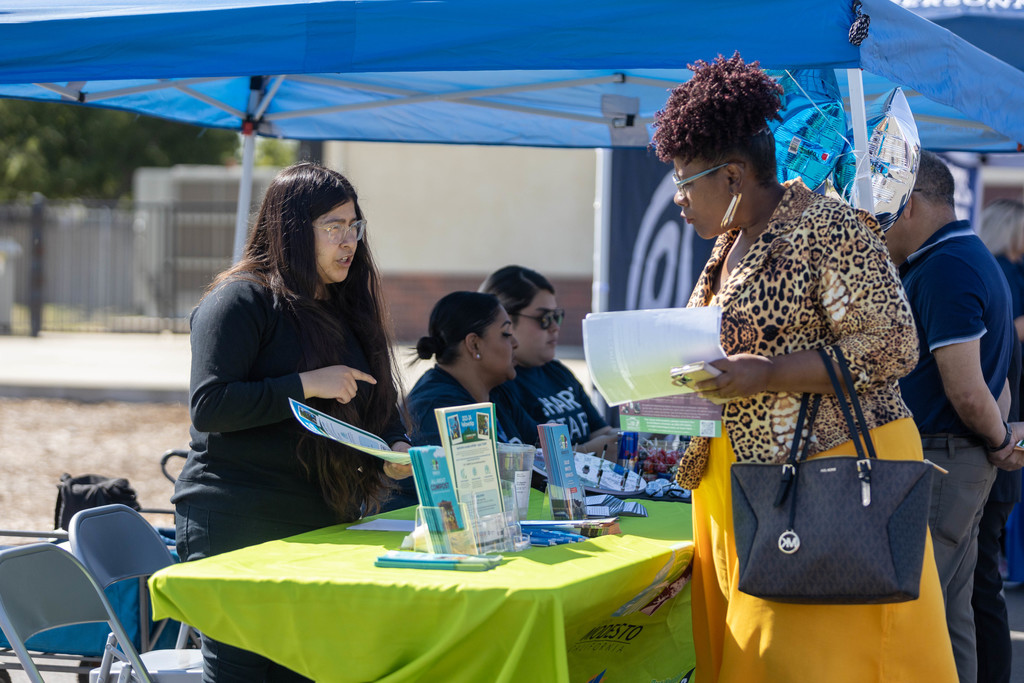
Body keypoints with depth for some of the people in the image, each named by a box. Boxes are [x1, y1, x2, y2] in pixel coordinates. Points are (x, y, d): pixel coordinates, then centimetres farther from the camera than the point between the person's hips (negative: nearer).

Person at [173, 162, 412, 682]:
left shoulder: (349, 309, 17)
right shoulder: (241, 299, -7)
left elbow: (377, 405, 21)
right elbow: (207, 406, -16)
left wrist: (395, 451, -1)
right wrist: (306, 385, -18)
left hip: (321, 523, 7)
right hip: (238, 529, -7)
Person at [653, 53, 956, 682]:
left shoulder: (828, 227, -9)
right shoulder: (730, 245, 18)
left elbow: (894, 346, -16)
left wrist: (768, 375, -22)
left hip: (830, 462, -8)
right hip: (744, 474, 8)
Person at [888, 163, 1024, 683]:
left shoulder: (944, 270, -16)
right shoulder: (970, 258, 17)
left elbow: (967, 391, -21)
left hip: (937, 462, -11)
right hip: (964, 463, 11)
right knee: (951, 616, 13)